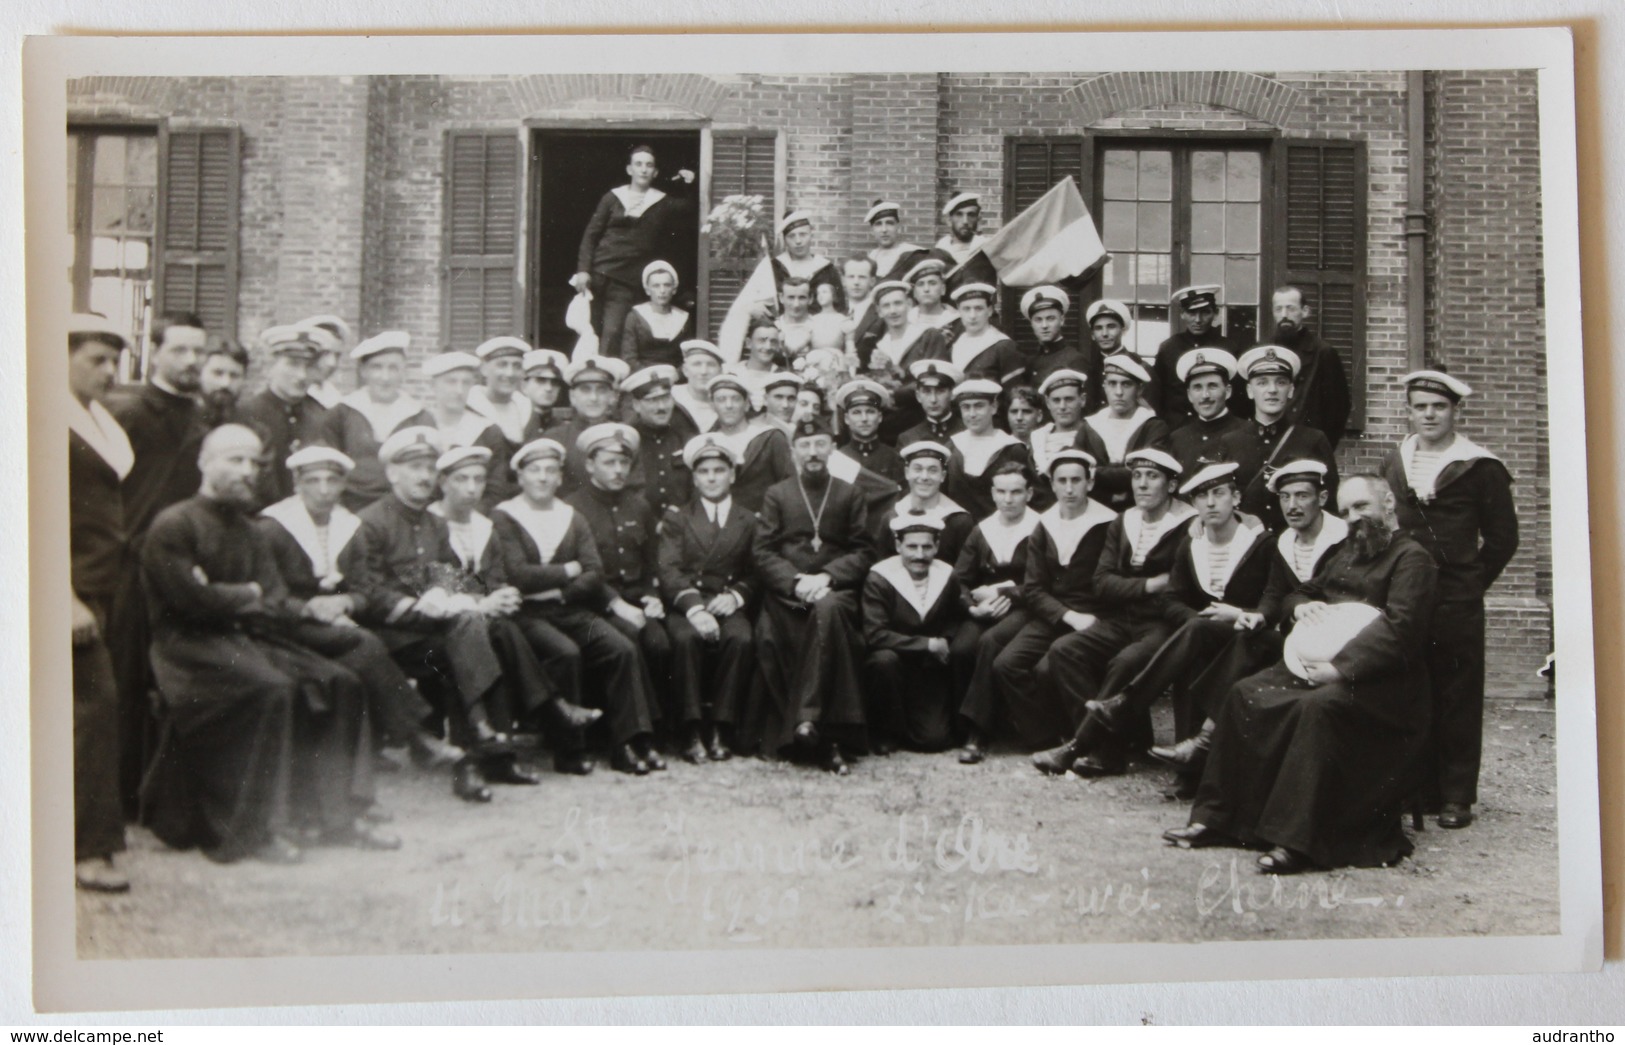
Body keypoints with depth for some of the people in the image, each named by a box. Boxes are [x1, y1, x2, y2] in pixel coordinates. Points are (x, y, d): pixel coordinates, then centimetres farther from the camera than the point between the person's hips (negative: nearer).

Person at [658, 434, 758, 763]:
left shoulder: (749, 521, 21)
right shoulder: (676, 517, 17)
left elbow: (755, 573, 11)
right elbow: (668, 571, 1)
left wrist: (735, 596, -12)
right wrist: (694, 608, -17)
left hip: (728, 605, 1)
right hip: (684, 604, -1)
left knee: (741, 639, -33)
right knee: (686, 638, -34)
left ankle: (718, 729, -27)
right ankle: (692, 732, -30)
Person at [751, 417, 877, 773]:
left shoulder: (849, 495, 16)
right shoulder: (776, 495, 17)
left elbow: (863, 552, 7)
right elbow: (763, 554, 7)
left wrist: (826, 576, -11)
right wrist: (797, 581, -11)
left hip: (834, 589, -1)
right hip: (785, 593, 1)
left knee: (828, 608, -38)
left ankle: (809, 718, -40)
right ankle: (824, 740, -24)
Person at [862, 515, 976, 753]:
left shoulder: (946, 577, -2)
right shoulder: (879, 578, -15)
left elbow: (956, 621, 14)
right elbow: (875, 635, -22)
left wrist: (944, 641, -10)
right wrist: (927, 644, -24)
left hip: (930, 669, 3)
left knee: (934, 739, -19)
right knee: (884, 660, -37)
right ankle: (885, 732, -12)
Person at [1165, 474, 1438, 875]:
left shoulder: (1411, 557, -2)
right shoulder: (1344, 552, 26)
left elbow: (1401, 628, -16)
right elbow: (1297, 594, 36)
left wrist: (1340, 668, -23)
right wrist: (1302, 607, 9)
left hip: (1377, 678, -8)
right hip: (1317, 663, 8)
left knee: (1319, 707, -36)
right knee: (1247, 696, -13)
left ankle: (1298, 841, -38)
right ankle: (1216, 818, -14)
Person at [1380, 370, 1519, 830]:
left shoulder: (1479, 468, -2)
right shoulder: (1393, 464, 12)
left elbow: (1502, 537, 1)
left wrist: (1469, 581, -1)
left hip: (1457, 606, -4)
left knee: (1459, 700, -1)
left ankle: (1456, 795, 5)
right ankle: (1417, 787, 16)